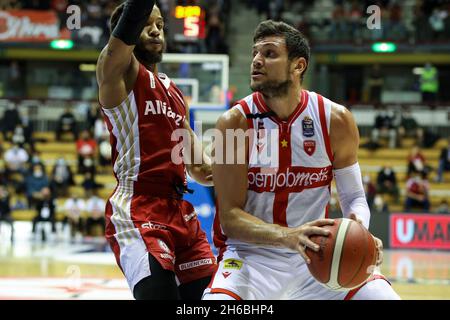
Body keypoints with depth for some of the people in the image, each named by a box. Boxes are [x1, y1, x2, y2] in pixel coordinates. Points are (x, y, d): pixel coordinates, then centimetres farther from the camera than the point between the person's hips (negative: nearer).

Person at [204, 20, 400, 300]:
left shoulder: (336, 120, -7)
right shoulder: (235, 122, -13)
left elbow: (354, 197, 4)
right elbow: (230, 216, -16)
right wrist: (289, 237, -34)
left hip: (318, 252, 3)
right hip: (251, 255, -3)